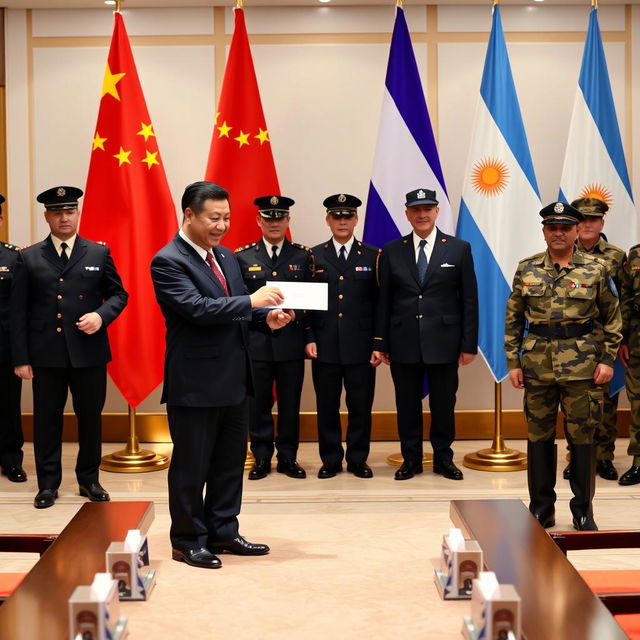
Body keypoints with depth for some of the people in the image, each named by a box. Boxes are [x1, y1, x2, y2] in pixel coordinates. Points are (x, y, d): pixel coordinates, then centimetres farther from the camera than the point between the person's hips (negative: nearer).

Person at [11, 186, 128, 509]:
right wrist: (21, 358, -2)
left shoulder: (99, 253, 6)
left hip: (89, 353, 1)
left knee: (90, 418, 9)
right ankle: (48, 483, 19)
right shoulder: (28, 257, 5)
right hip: (46, 355, 0)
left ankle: (89, 479, 24)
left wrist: (101, 315, -12)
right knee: (46, 419, 6)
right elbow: (19, 312, 3)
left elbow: (119, 294, 10)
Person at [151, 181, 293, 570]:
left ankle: (223, 532, 29)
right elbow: (197, 308, -25)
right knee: (191, 465, 5)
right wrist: (252, 301, -26)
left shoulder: (226, 257, 12)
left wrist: (267, 316, -3)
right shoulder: (168, 262, -13)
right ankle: (187, 541, 19)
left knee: (231, 460, 16)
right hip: (195, 382, -8)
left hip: (234, 378, 8)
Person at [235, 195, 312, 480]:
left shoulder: (303, 256, 7)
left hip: (291, 342, 0)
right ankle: (261, 458, 18)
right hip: (255, 342, 0)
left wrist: (305, 329, -8)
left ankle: (288, 458, 18)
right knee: (258, 403, 6)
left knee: (290, 403, 6)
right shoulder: (242, 257, 6)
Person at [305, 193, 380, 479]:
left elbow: (380, 303, 4)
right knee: (327, 406, 6)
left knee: (360, 406, 5)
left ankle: (358, 460, 17)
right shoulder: (314, 256, 7)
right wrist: (309, 338, -3)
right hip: (325, 346, 1)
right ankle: (330, 460, 17)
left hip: (361, 346, 0)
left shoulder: (373, 256, 5)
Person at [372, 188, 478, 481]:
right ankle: (410, 459, 21)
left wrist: (469, 343, -3)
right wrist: (380, 342, 3)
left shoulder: (459, 249, 2)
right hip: (403, 343, 1)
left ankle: (443, 458, 23)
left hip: (443, 342, -1)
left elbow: (469, 300, 1)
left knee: (444, 404, 7)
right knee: (407, 404, 8)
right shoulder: (391, 251, 5)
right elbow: (384, 300, 6)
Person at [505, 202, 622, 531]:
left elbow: (612, 318, 3)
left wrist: (608, 359, -4)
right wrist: (513, 361, 2)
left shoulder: (596, 269, -1)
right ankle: (541, 508, 21)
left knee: (582, 435, 4)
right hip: (538, 364, 2)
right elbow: (513, 318, 6)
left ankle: (583, 510, 18)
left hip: (582, 364, -1)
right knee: (539, 435, 8)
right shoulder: (527, 269, 3)